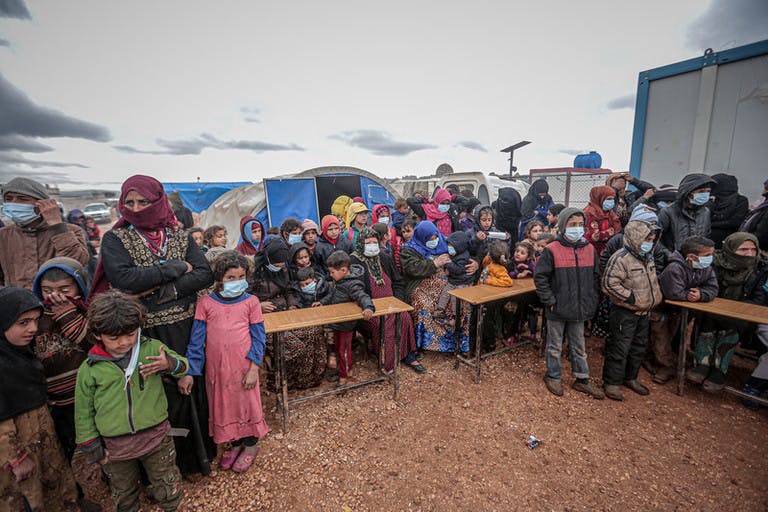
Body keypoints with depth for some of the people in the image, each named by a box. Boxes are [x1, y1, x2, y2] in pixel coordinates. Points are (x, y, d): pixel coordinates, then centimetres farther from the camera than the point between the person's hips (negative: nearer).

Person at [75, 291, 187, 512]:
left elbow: (182, 365, 0)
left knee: (168, 488, 18)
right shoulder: (89, 369, -8)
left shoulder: (152, 348, -10)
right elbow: (83, 413, 3)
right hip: (115, 446, 1)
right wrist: (92, 448, 5)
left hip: (156, 436, 0)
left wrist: (169, 364, -23)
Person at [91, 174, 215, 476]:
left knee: (191, 387, 11)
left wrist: (161, 291, -15)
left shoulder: (180, 236, 4)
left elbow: (205, 275, -5)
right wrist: (175, 267, -13)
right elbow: (123, 278, -18)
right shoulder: (115, 239, -1)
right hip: (145, 332, -2)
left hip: (185, 327, 2)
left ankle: (198, 451, 33)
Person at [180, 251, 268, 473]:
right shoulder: (206, 303, -3)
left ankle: (250, 444, 36)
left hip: (242, 367, -2)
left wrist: (254, 368, -11)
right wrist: (189, 372, -2)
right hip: (216, 368, 2)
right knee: (222, 405, 17)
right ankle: (234, 443, 42)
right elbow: (196, 339, 0)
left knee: (246, 404, 12)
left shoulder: (250, 302, -7)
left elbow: (259, 337, -5)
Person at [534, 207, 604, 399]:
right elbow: (540, 277, -12)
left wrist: (592, 301, 6)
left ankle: (582, 379, 34)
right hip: (558, 310, -4)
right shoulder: (552, 250, -13)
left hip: (580, 309, 5)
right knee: (555, 346, 11)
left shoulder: (590, 249, 3)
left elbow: (596, 277, 11)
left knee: (579, 346, 18)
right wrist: (550, 301, -14)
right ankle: (553, 377, 29)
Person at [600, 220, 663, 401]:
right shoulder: (621, 258, -21)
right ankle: (612, 382, 11)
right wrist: (632, 298, -23)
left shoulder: (647, 257, 10)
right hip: (625, 312, -9)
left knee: (639, 347, 19)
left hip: (644, 312, 9)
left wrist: (656, 298, 13)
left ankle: (630, 378, 35)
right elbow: (609, 284, -27)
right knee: (619, 348, -2)